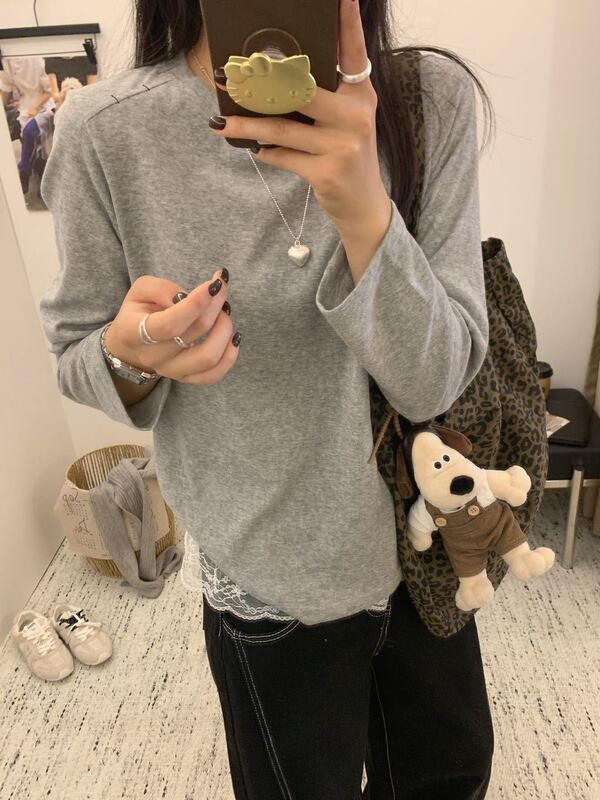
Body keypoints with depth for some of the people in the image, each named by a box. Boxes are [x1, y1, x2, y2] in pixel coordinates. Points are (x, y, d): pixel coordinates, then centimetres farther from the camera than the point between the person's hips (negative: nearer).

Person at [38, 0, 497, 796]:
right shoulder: (107, 132, -17)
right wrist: (130, 354, -28)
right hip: (273, 589, -2)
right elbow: (78, 363, -5)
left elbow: (435, 380, -19)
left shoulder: (434, 97, -14)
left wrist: (365, 208, -36)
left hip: (426, 548, 3)